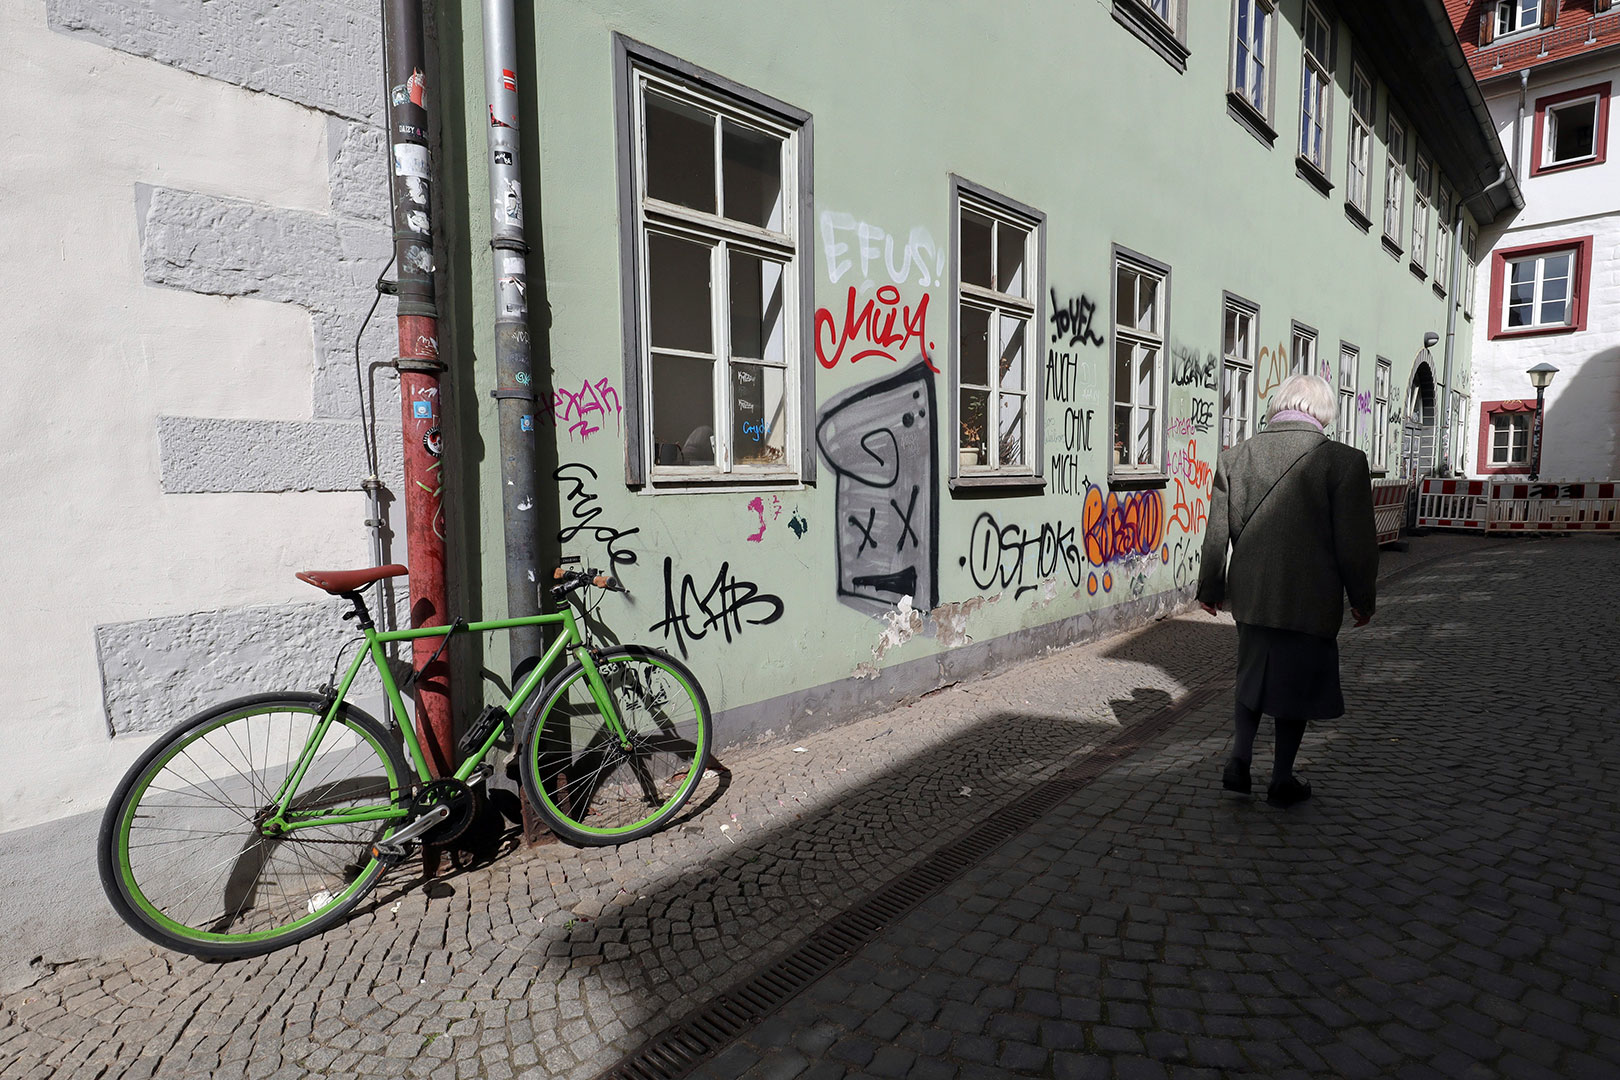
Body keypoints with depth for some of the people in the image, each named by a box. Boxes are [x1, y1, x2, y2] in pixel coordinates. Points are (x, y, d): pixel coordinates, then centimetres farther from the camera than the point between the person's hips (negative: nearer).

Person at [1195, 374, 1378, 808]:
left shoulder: (1234, 456, -2)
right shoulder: (1345, 461, -11)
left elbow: (1217, 533, 3)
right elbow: (1355, 541, -8)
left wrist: (1210, 588, 14)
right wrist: (1363, 598, 6)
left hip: (1250, 595, 3)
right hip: (1311, 601, -3)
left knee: (1253, 675, 21)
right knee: (1297, 685, 12)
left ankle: (1239, 761, 19)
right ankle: (1282, 780, 23)